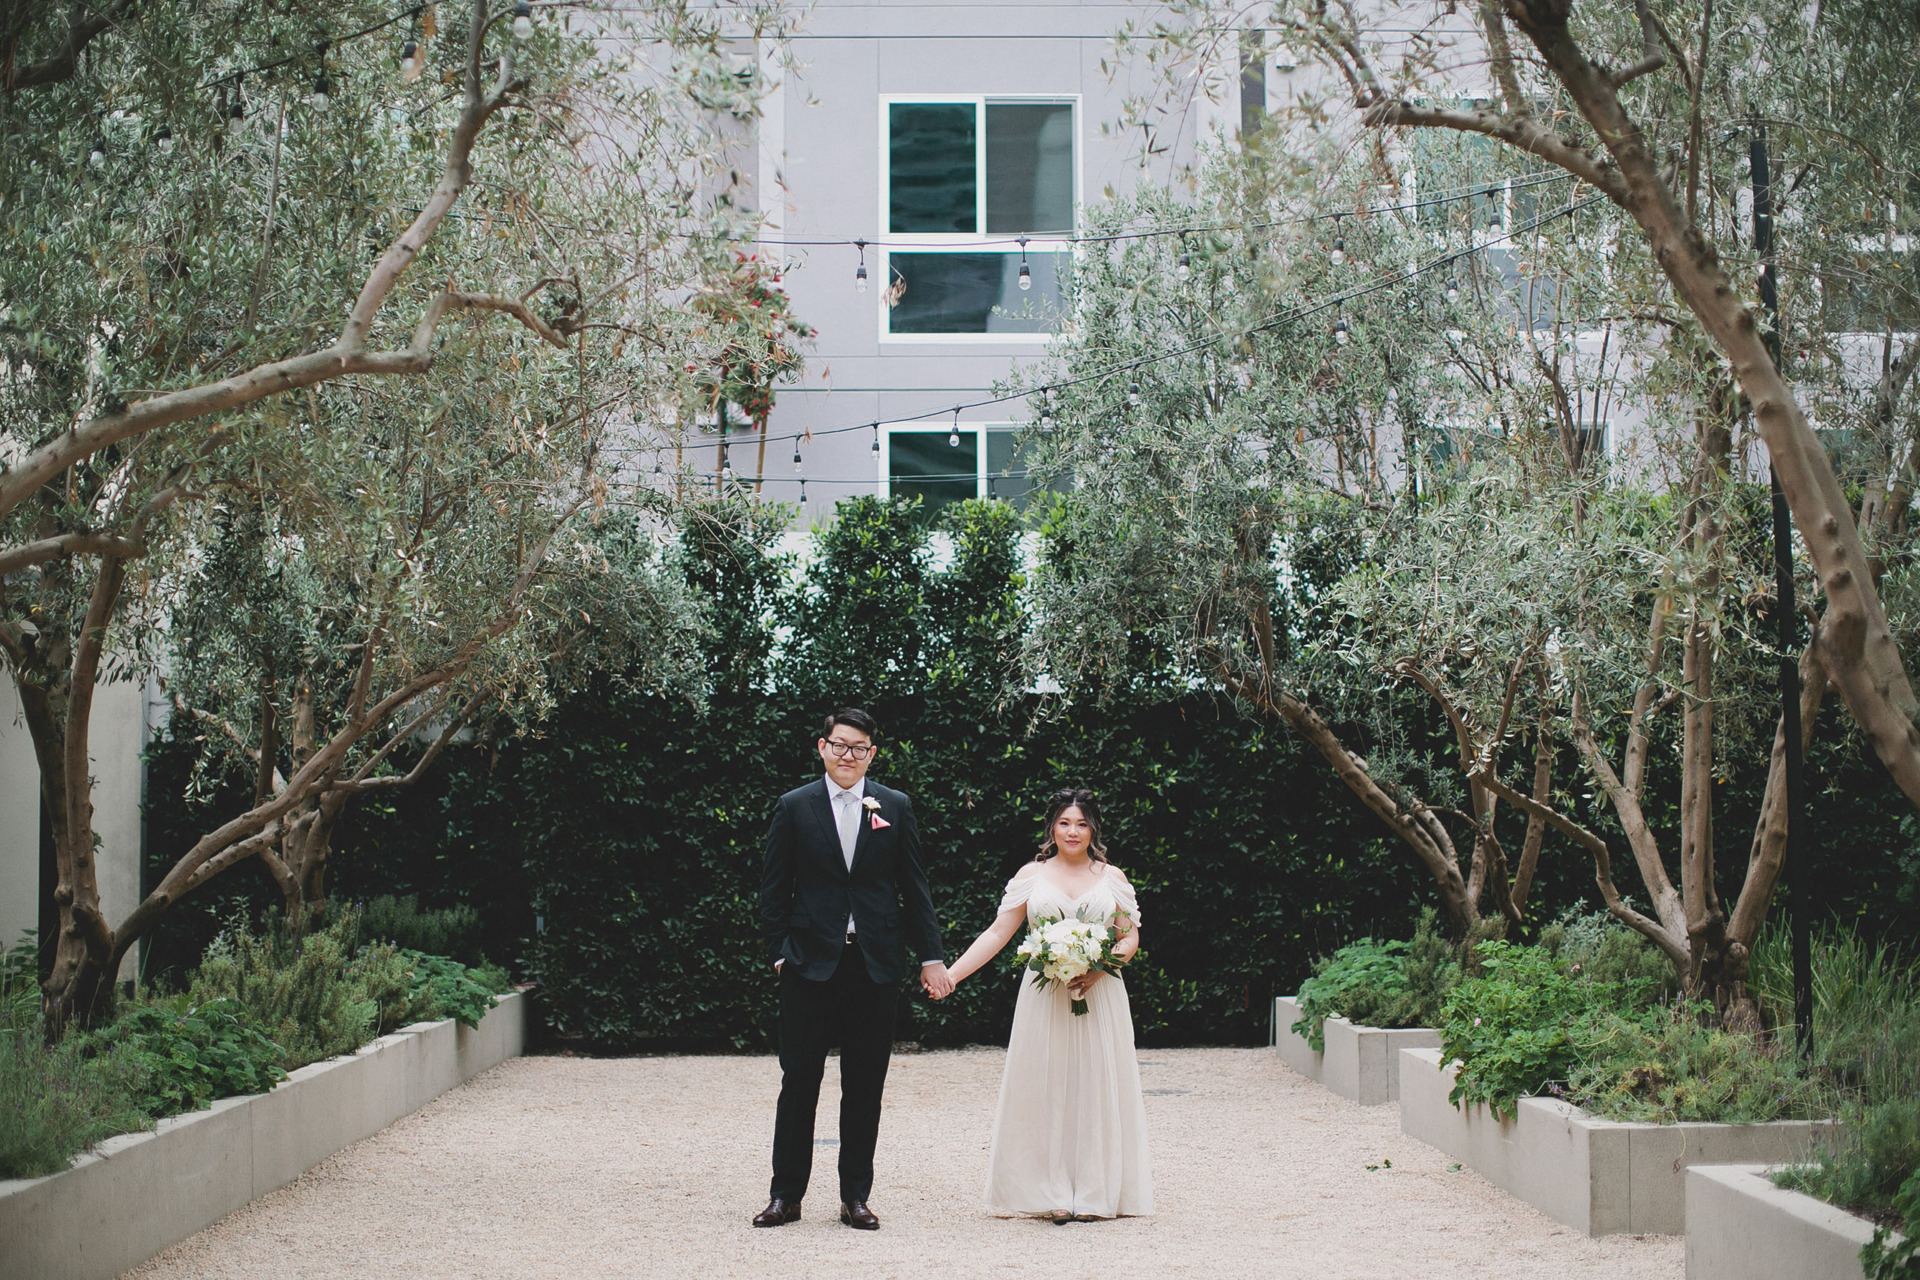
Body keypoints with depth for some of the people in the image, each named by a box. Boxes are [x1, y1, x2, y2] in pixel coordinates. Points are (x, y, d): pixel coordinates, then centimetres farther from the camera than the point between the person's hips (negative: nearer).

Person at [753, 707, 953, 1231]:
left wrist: (931, 957, 3)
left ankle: (855, 1196, 14)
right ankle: (786, 1195, 10)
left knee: (865, 1088, 6)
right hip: (811, 965, -1)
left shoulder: (895, 808, 7)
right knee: (798, 1082, 2)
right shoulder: (794, 807, 4)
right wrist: (780, 952, -2)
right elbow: (774, 889, 6)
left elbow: (915, 888, 8)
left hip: (875, 966, 1)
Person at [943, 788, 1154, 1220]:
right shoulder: (1031, 875, 5)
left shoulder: (1112, 877, 8)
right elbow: (997, 933, 4)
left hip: (1099, 996, 1)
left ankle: (1094, 1193, 6)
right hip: (1044, 998, 0)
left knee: (1096, 1087, 0)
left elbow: (1130, 936, 7)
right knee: (1045, 1091, -2)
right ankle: (1053, 1194, 2)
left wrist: (1100, 969, -13)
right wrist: (950, 975, -4)